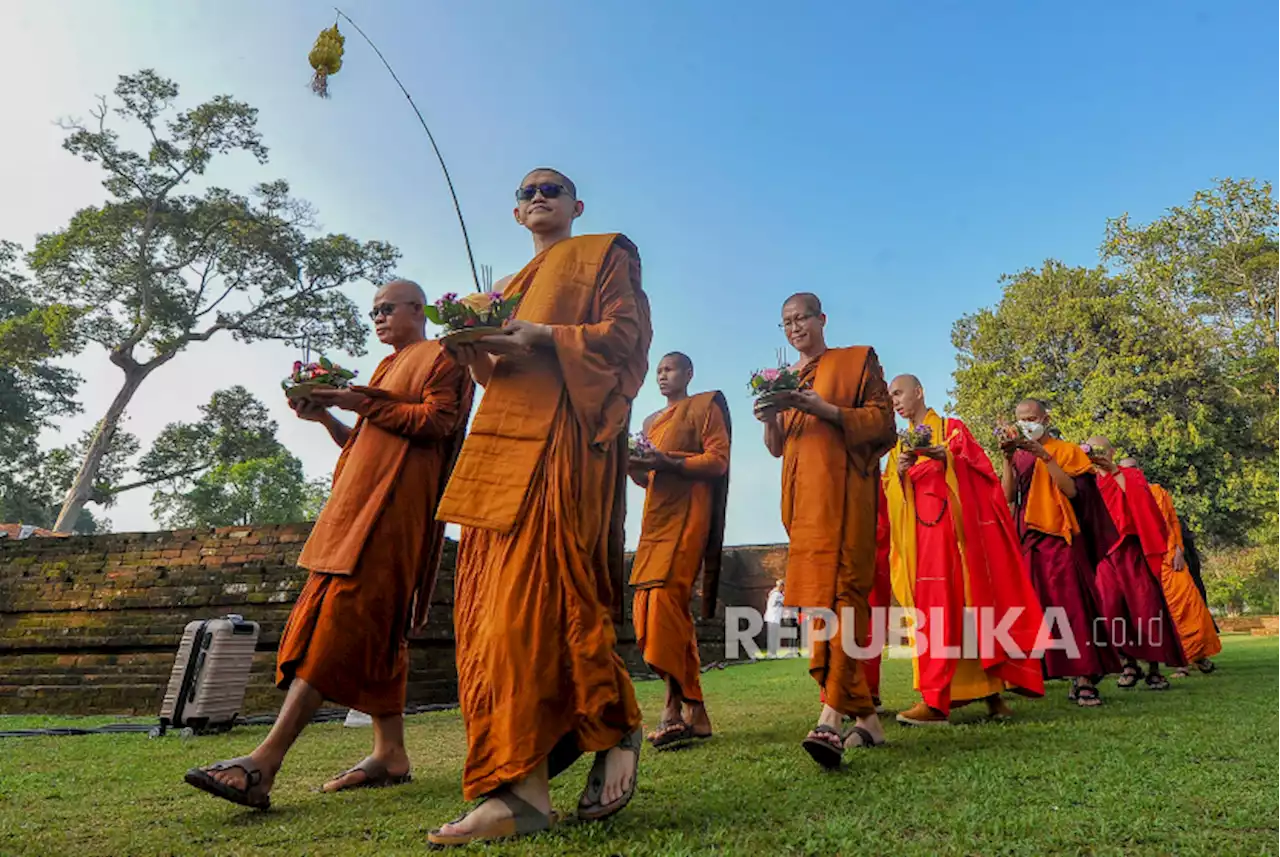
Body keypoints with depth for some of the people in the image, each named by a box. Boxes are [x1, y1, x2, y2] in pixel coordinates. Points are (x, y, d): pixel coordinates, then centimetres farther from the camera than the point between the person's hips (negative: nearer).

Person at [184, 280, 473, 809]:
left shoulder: (439, 357, 4)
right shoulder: (390, 366, 29)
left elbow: (436, 421, -11)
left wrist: (360, 402, -12)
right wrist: (326, 417, 10)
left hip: (391, 503, -9)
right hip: (362, 501, 9)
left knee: (341, 614, -17)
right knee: (373, 625, 4)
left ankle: (265, 763, -21)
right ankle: (390, 754, 7)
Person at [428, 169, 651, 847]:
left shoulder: (606, 253, 13)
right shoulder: (508, 288, 32)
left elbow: (625, 333, -1)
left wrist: (540, 339, -12)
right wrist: (473, 348, 5)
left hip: (565, 431, -7)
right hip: (502, 436, 7)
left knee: (535, 590, -18)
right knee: (489, 602, -3)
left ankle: (553, 765, -11)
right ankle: (522, 786, 2)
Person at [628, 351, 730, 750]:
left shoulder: (705, 406, 6)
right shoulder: (651, 422, 28)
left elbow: (717, 459, -6)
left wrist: (668, 461, -18)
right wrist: (633, 465, 6)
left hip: (686, 513, -8)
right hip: (655, 516, 8)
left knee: (666, 598, -20)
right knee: (647, 607, 1)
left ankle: (675, 708, -16)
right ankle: (694, 710, 7)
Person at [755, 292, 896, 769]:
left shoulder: (857, 360, 9)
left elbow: (882, 421, 0)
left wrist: (826, 410, -13)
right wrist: (770, 418, -1)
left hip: (843, 492, -6)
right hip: (802, 497, 6)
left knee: (837, 593, -20)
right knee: (815, 600, 2)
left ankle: (832, 719, -26)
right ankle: (865, 718, 10)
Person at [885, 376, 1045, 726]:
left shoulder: (953, 428, 9)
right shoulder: (900, 446, 19)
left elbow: (976, 470, -4)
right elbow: (891, 496, 12)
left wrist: (945, 457, -21)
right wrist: (899, 474, -9)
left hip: (955, 530, -3)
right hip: (922, 536, 4)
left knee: (971, 603, -7)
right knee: (935, 609, -7)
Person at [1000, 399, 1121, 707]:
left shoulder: (1065, 450, 7)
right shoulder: (1018, 456, 17)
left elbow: (1072, 489, -9)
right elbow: (1008, 496, 3)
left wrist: (1045, 456, -14)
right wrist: (1007, 458, -6)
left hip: (1058, 538, -4)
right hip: (1025, 541, 4)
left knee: (1070, 603, -9)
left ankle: (1084, 678, -8)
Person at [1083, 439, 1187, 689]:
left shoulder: (1131, 474, 11)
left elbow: (1138, 497, -11)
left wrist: (1114, 470, -15)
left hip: (1132, 548, -1)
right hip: (1104, 551, 1)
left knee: (1145, 606, -5)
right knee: (1111, 608, -7)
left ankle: (1154, 668, 3)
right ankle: (1128, 663, 4)